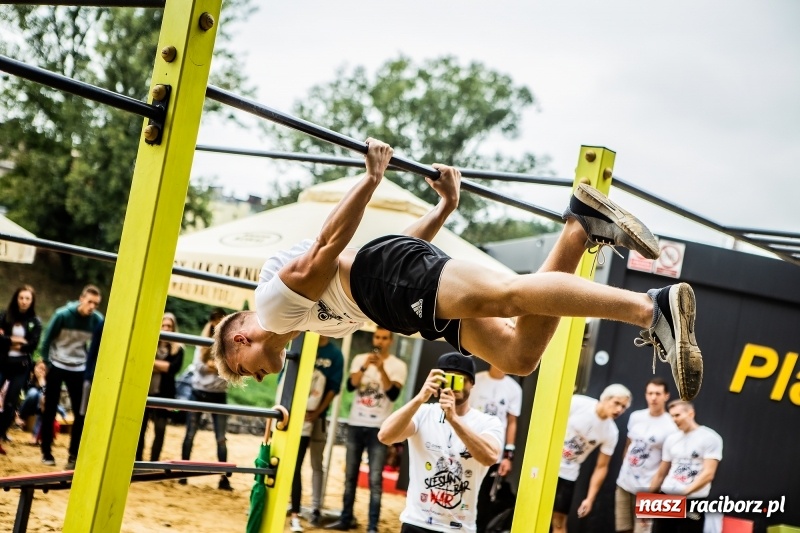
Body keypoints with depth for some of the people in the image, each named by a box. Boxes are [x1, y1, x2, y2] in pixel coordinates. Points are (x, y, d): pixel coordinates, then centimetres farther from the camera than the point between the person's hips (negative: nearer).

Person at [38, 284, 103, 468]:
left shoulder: (98, 320, -10)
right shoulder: (63, 314, -17)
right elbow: (47, 339, -7)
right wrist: (46, 362, -6)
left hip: (78, 370, 2)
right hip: (56, 367, -2)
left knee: (81, 413, -4)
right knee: (50, 410, 5)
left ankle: (74, 455, 4)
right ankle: (46, 452, 17)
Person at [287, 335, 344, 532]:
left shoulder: (335, 354, -2)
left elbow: (333, 388, -4)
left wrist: (316, 413, -11)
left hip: (316, 417, -1)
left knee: (316, 465, 6)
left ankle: (316, 508, 13)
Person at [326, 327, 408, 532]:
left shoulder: (398, 365, -2)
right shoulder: (360, 359, 7)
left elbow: (393, 394, -13)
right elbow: (350, 385, -6)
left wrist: (381, 368, -21)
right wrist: (365, 367, -20)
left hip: (379, 428, -4)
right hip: (355, 424, 4)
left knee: (375, 479, -6)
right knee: (350, 475, 10)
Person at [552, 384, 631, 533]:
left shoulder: (611, 433, -9)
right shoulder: (577, 403, -17)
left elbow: (601, 467, -1)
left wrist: (590, 498, -2)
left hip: (567, 474, 2)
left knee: (558, 521, 3)